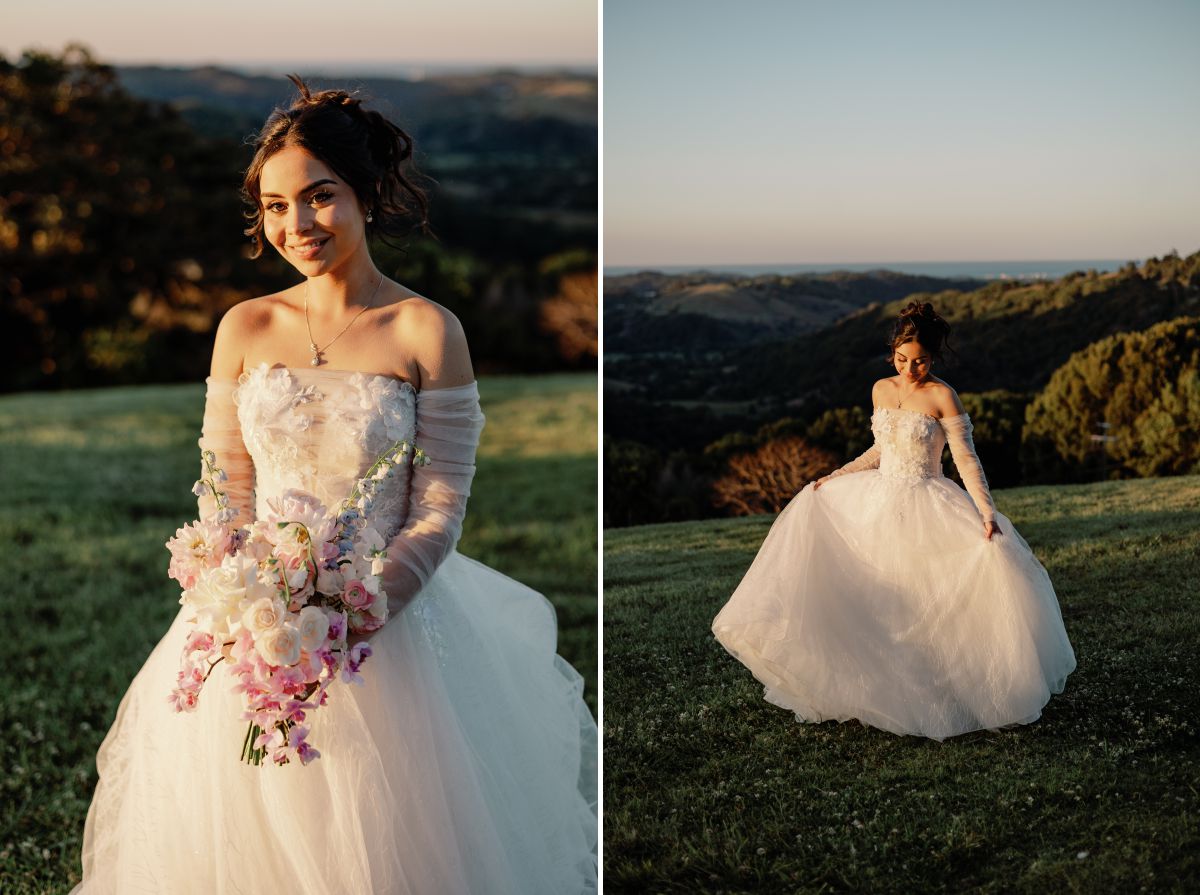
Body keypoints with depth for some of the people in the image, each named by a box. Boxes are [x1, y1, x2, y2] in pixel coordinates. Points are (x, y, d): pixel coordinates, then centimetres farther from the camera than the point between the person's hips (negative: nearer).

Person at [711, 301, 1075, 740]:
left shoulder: (942, 396, -10)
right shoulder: (881, 390, 6)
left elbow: (966, 459, -13)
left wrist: (987, 512, -23)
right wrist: (834, 477, 13)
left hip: (926, 509, -6)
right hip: (878, 503, 6)